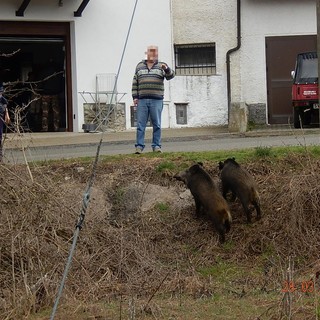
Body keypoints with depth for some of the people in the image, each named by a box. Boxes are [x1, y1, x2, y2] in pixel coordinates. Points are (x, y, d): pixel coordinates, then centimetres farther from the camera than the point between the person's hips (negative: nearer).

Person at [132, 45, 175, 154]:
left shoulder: (161, 66, 8)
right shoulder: (140, 66, 15)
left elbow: (170, 75, -9)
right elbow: (135, 82, 15)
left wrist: (166, 69, -31)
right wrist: (135, 97, 6)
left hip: (156, 101, -1)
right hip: (142, 100, 1)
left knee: (157, 124, 1)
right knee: (140, 124, -1)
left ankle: (156, 145, 6)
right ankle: (139, 146, 0)